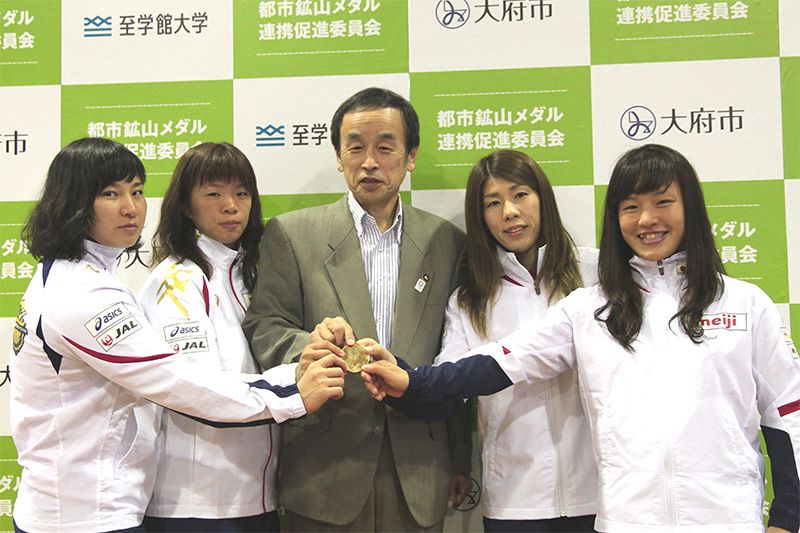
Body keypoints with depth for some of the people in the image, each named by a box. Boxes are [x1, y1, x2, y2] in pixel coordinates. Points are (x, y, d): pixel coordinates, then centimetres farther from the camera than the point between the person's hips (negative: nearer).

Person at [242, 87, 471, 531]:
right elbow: (263, 328, -3)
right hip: (325, 476, -1)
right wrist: (311, 344, -25)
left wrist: (461, 463, 11)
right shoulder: (291, 234, 2)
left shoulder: (446, 241, 7)